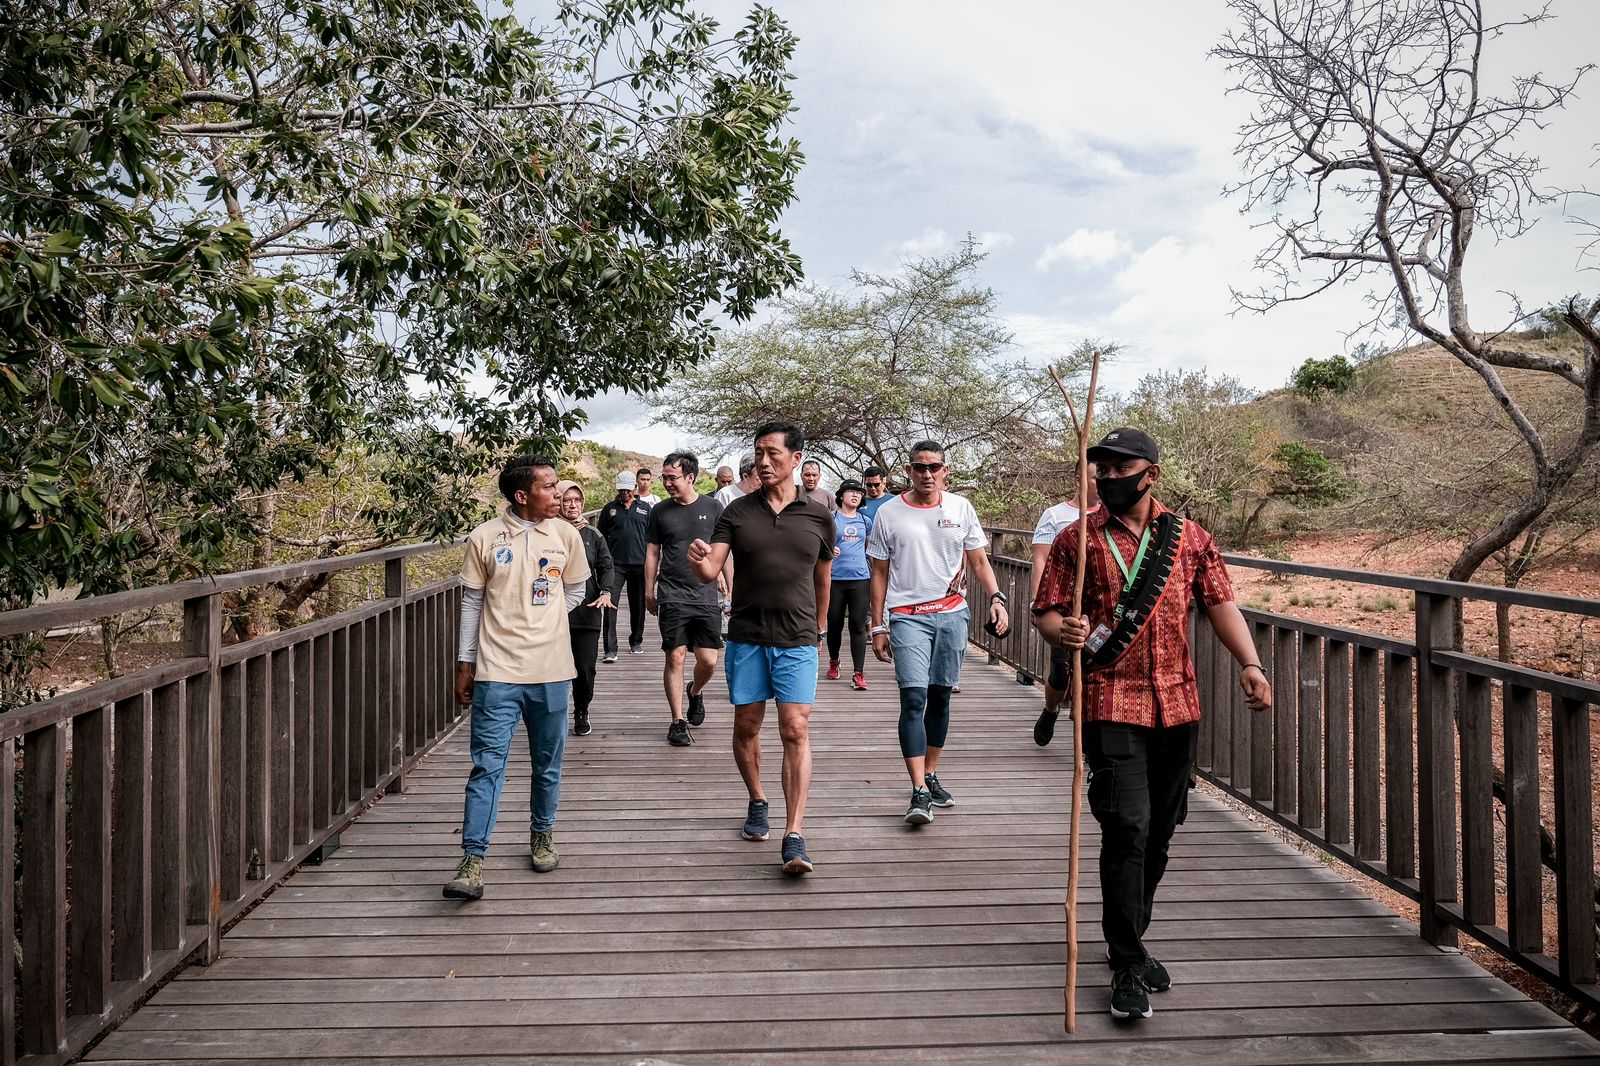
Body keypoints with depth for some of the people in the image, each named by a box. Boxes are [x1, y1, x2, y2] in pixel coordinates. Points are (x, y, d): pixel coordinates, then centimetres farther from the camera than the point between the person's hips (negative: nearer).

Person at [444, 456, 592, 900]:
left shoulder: (566, 535, 2)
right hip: (497, 672, -2)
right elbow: (472, 602, 4)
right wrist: (464, 663, 5)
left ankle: (542, 837, 33)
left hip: (551, 670, 2)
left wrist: (540, 618, 4)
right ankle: (472, 860, 0)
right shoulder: (484, 538, -3)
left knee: (548, 764, 14)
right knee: (487, 765, -4)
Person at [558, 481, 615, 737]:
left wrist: (606, 593, -7)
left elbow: (607, 567, 9)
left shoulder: (592, 534, 9)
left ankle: (581, 714, 23)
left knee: (585, 668, 2)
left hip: (587, 613, 2)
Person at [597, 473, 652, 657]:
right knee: (610, 604, -12)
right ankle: (610, 649, -12)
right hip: (615, 564, -1)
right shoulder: (609, 509, 7)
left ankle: (636, 641, 30)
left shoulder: (645, 508, 9)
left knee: (638, 605, 12)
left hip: (639, 564, 2)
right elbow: (601, 537, 10)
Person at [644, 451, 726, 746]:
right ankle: (678, 722, 7)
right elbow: (652, 554, 11)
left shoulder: (713, 508, 3)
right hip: (672, 597, 0)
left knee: (708, 661, -1)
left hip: (706, 597, 0)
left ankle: (695, 692, 32)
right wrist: (649, 592, 8)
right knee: (675, 658, -3)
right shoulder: (660, 511, 5)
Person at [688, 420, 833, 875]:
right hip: (746, 637, 2)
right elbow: (710, 571, -7)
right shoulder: (737, 512, 2)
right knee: (746, 726, 11)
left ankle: (795, 837, -9)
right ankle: (757, 802, 35)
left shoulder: (819, 517, 2)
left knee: (796, 731, -9)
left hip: (796, 641, -1)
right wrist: (699, 560, -30)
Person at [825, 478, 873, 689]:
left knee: (858, 625, -4)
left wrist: (874, 570, 21)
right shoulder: (831, 518, 3)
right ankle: (833, 663, 30)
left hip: (860, 578, 2)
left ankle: (859, 674, -4)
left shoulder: (865, 521, 13)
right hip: (835, 578, -1)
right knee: (834, 623, 7)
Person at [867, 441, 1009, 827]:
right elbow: (880, 574, 6)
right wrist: (878, 626, 3)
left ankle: (931, 777, 23)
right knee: (913, 699, -12)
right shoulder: (889, 513, 2)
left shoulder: (960, 507, 7)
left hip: (952, 614, 3)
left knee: (940, 697, 9)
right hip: (907, 617, -2)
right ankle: (919, 793, -12)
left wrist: (996, 598, -6)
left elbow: (979, 561, 11)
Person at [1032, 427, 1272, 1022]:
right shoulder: (1077, 540, 2)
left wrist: (1249, 663, -13)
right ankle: (1128, 967, 1)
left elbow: (1220, 603, 3)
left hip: (1177, 706, 4)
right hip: (1110, 708, -4)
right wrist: (1062, 631, -23)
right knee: (1127, 829, -11)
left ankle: (1129, 942, 33)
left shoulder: (1190, 539, 9)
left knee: (1159, 832, 13)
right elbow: (1044, 612, 0)